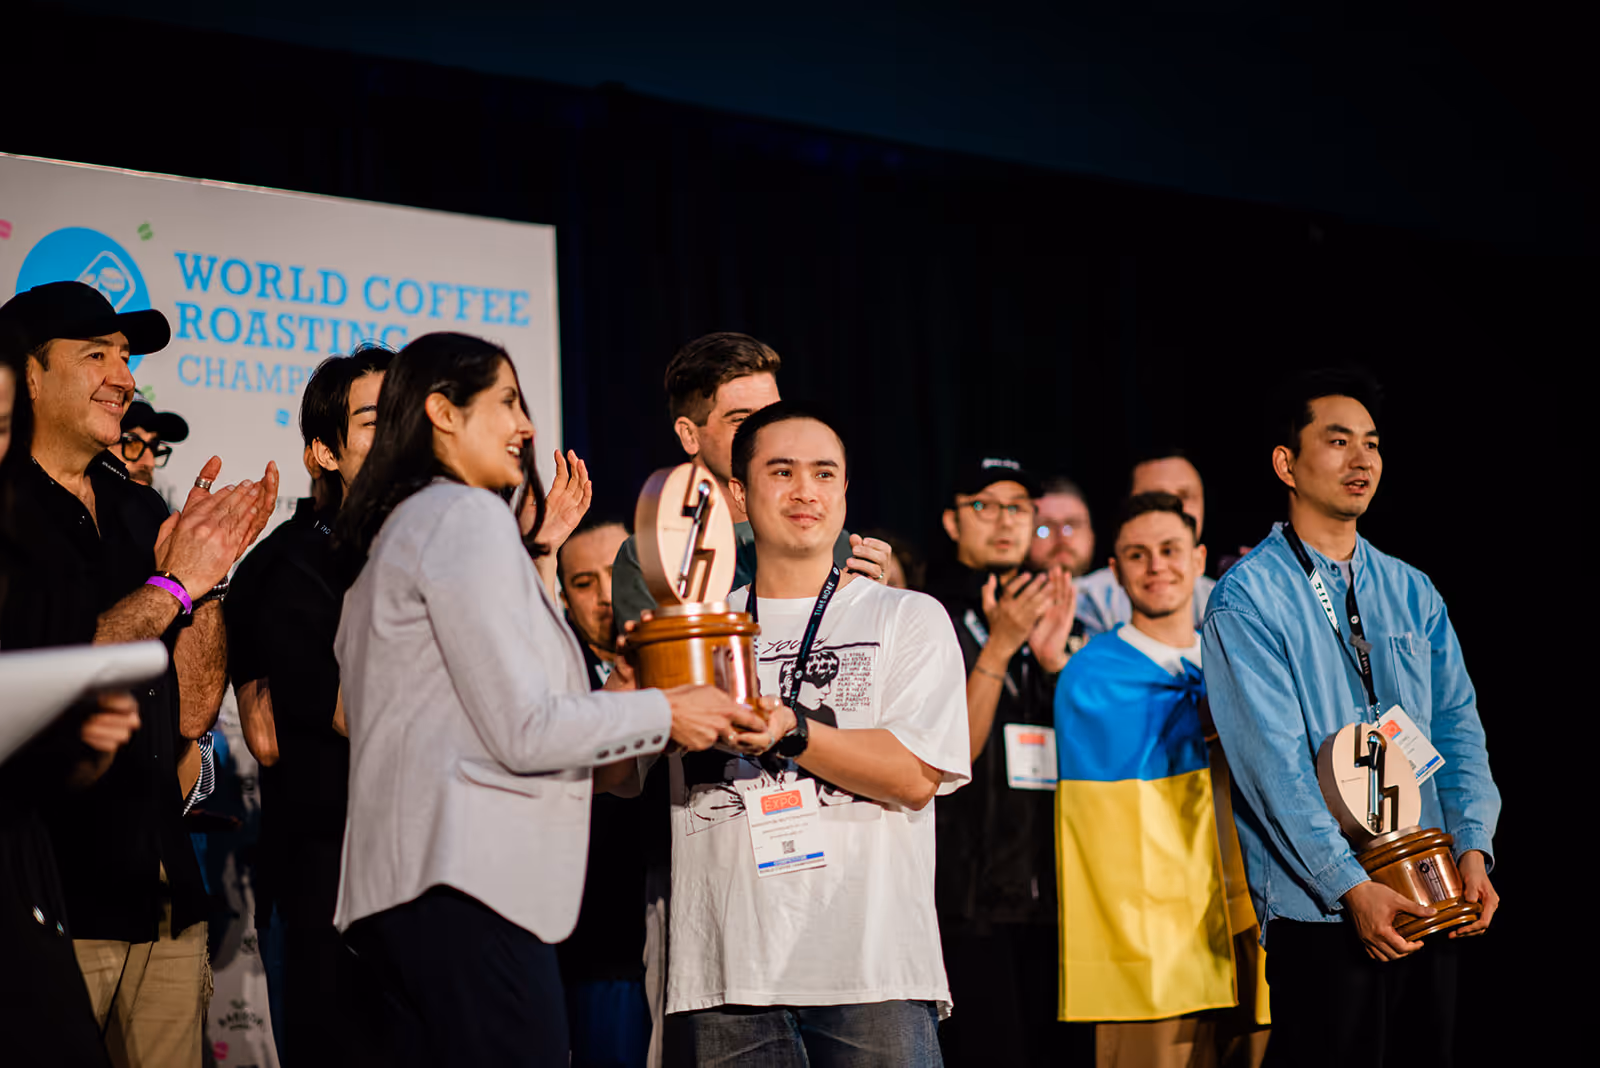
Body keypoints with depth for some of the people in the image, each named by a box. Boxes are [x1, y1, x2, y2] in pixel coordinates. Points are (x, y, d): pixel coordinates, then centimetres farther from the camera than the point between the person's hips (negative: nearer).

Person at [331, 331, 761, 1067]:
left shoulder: (392, 535, 24)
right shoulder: (467, 516, -6)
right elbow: (523, 730, -12)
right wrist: (664, 715, 0)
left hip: (401, 883, 10)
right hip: (470, 882, -10)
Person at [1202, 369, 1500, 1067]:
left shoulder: (1411, 591, 13)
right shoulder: (1248, 598, -6)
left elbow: (1457, 726, 9)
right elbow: (1274, 762, -14)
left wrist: (1473, 850, -6)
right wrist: (1352, 888, -21)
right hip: (1317, 910, -5)